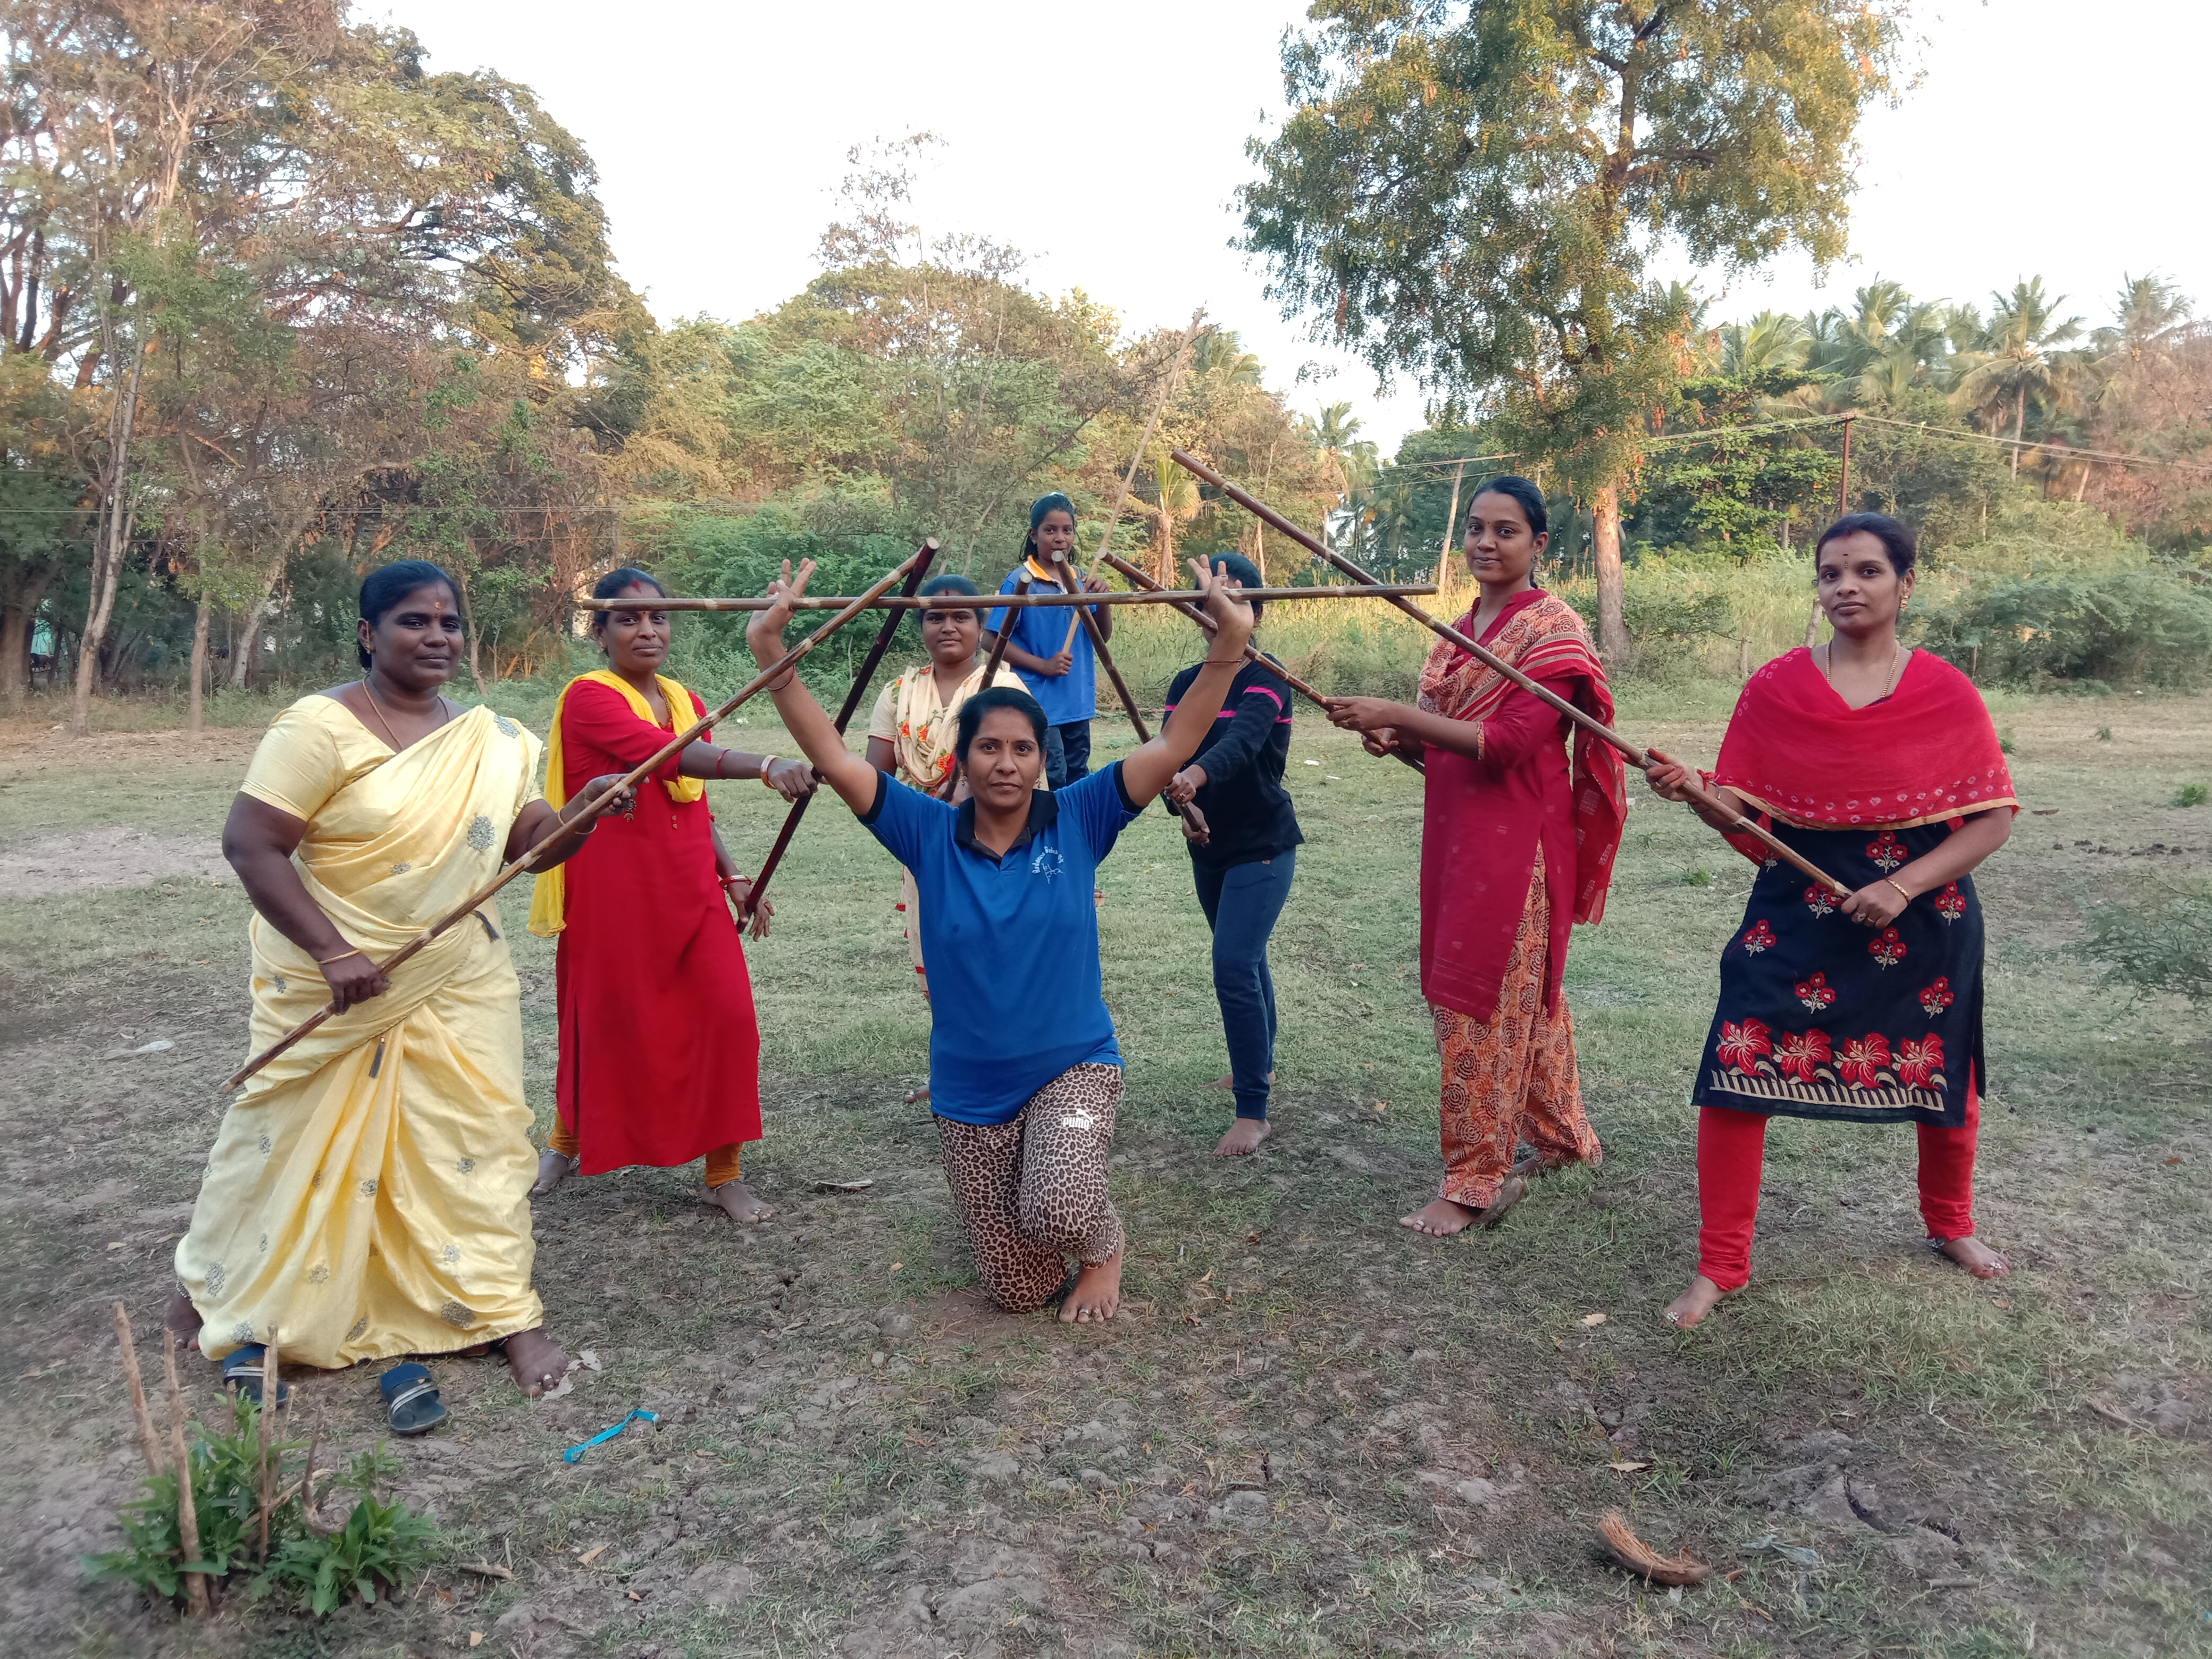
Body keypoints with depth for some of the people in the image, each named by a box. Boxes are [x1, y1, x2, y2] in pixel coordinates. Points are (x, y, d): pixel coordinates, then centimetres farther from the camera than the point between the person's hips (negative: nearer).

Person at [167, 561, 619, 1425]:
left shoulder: (491, 740, 3)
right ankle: (221, 1288, 37)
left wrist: (585, 809, -16)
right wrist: (332, 952, -23)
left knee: (477, 1140, 3)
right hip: (332, 987, -3)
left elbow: (530, 845, 5)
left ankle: (505, 1314, 14)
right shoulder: (321, 727, -14)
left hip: (457, 987, 4)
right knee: (291, 1143, 12)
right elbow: (249, 844, -17)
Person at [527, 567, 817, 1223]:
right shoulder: (588, 697, -11)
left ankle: (724, 1173, 9)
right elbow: (662, 752, -29)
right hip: (614, 893, -5)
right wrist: (766, 766, -42)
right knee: (608, 1021, 8)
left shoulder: (687, 701, 10)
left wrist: (734, 877, 9)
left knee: (727, 1016, -5)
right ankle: (567, 1141, 38)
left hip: (690, 888, 5)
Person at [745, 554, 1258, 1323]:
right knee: (1018, 1290, 9)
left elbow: (1173, 747, -17)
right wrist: (772, 655, -22)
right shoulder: (930, 834, -7)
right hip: (969, 1094, 2)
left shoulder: (1076, 821, -9)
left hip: (1073, 1067, -2)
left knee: (1061, 1212, -31)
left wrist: (1229, 645, -28)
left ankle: (1104, 1243, 7)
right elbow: (836, 761, -13)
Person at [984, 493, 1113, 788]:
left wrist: (1102, 599, -7)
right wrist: (1043, 665, -18)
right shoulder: (1020, 582, -9)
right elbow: (992, 640, -10)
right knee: (1052, 783, -6)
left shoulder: (1080, 581, 8)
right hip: (1041, 704, -6)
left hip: (1078, 702, 6)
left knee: (1079, 781, 15)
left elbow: (1103, 636, 12)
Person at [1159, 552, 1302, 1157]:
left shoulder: (1266, 680, -15)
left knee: (1234, 965, -16)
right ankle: (1259, 1062, 43)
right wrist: (1185, 806, -28)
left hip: (1262, 847, -6)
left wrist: (1195, 776, -55)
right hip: (1209, 848, 7)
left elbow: (1242, 740, -35)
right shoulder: (1185, 684, 3)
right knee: (1243, 958, 22)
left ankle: (1253, 1112, -8)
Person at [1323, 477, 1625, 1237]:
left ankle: (1475, 1182, 8)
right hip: (1457, 834, 8)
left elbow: (1506, 742, -21)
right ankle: (1559, 1134, 35)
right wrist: (1397, 738, -4)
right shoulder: (1462, 629, 13)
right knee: (1525, 998, 19)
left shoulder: (1553, 628, -10)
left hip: (1515, 841, -8)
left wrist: (1396, 714, -25)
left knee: (1483, 1005, -3)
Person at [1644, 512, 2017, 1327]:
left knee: (1942, 1080, 17)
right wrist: (1691, 788, -23)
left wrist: (1904, 886, -17)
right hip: (1796, 916, 0)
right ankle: (1720, 1266, 7)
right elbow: (1745, 814, -2)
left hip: (1922, 923, 1)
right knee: (1736, 1077, -9)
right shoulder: (1774, 689, -4)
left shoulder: (1947, 694, -5)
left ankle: (1950, 1225, 48)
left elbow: (1993, 817, -4)